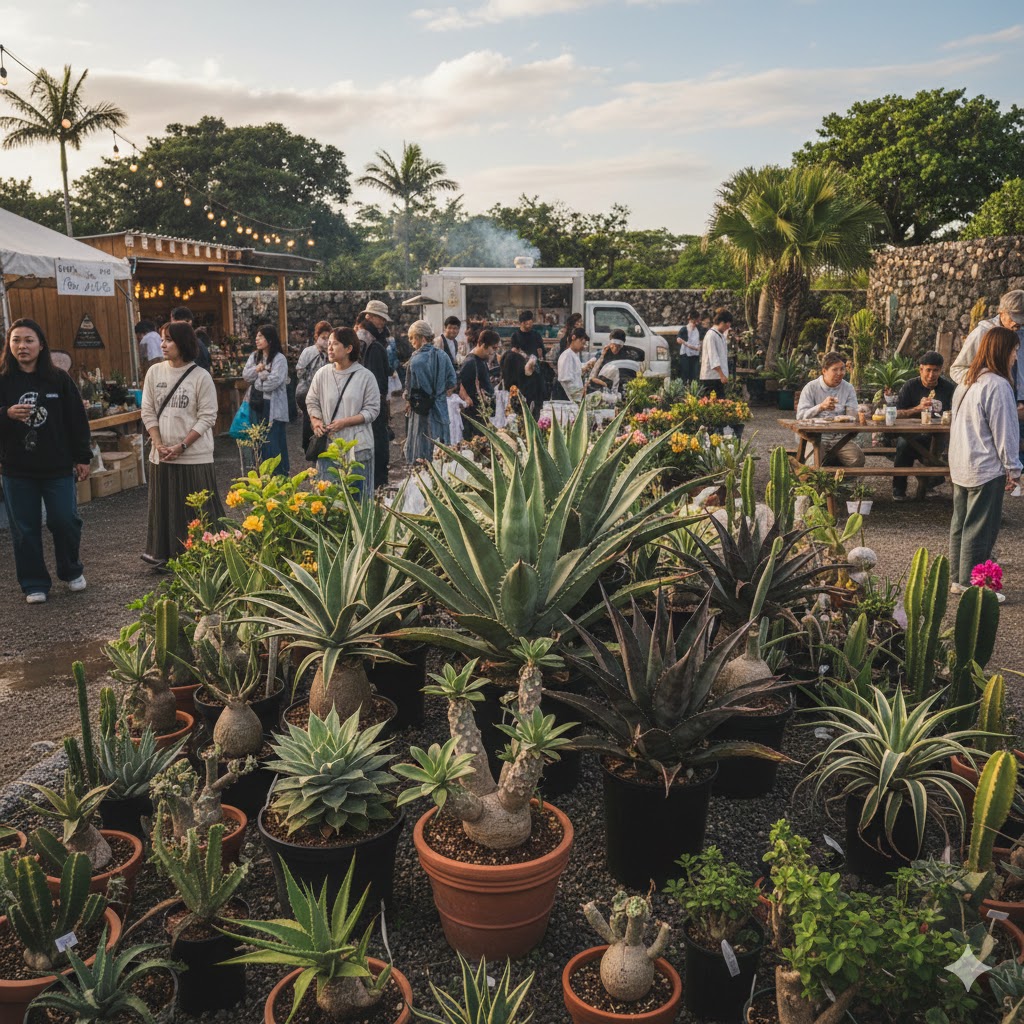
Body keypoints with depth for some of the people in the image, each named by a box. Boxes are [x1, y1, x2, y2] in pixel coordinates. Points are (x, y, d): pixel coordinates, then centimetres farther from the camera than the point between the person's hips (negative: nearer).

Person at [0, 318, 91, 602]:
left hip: (58, 467, 0)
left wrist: (82, 457, 3)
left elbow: (77, 420, 3)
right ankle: (34, 584, 20)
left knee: (65, 522, 4)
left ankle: (71, 571, 29)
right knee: (25, 529, 7)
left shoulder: (59, 379, -1)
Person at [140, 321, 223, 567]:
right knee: (165, 507, 11)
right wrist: (159, 444, -6)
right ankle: (165, 555, 23)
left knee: (198, 510, 1)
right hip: (162, 455, 4)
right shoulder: (154, 372, 5)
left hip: (194, 456, -4)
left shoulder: (201, 376, -7)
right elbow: (148, 413, 7)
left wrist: (181, 446, -14)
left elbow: (207, 417, -8)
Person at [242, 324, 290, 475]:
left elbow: (273, 381, -18)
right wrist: (257, 369, -14)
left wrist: (256, 378, -3)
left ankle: (280, 473, 5)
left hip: (273, 406, -7)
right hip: (256, 403, 7)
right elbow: (246, 374, 4)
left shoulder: (279, 358, -10)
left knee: (274, 440, -4)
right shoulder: (254, 356, 13)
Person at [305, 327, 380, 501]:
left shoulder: (366, 376, -4)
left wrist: (345, 422, -15)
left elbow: (372, 409, -5)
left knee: (357, 496, 3)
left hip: (357, 446, -2)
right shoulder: (322, 374, 4)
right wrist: (316, 422, -7)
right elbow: (312, 402, 13)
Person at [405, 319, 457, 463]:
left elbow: (411, 387, -14)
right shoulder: (443, 355, 0)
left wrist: (408, 402, 4)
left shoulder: (416, 360, -17)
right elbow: (452, 384, 3)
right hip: (441, 407, 5)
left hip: (422, 410, -5)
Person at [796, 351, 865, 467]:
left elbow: (853, 418, 2)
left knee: (858, 459, -24)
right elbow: (801, 416, -11)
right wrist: (821, 407, -26)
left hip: (840, 438, 3)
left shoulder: (848, 388, 9)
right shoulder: (811, 387, 0)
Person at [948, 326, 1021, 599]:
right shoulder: (997, 385, -18)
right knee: (981, 529, -1)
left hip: (961, 466, 9)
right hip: (986, 469, -9)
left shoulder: (967, 381, 9)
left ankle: (958, 578, 22)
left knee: (961, 523, 14)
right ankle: (971, 584, 5)